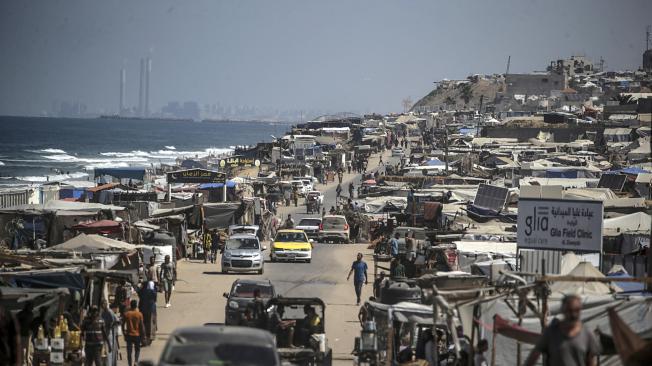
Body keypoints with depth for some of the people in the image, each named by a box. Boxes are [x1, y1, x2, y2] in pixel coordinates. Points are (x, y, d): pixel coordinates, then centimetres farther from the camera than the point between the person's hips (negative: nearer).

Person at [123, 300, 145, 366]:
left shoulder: (126, 314, -3)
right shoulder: (139, 314, -8)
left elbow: (123, 325, -1)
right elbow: (141, 325, -7)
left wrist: (124, 333, 9)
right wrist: (142, 334, 2)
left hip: (129, 335, 1)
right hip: (137, 335, -1)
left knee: (129, 351, 8)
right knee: (137, 350, 12)